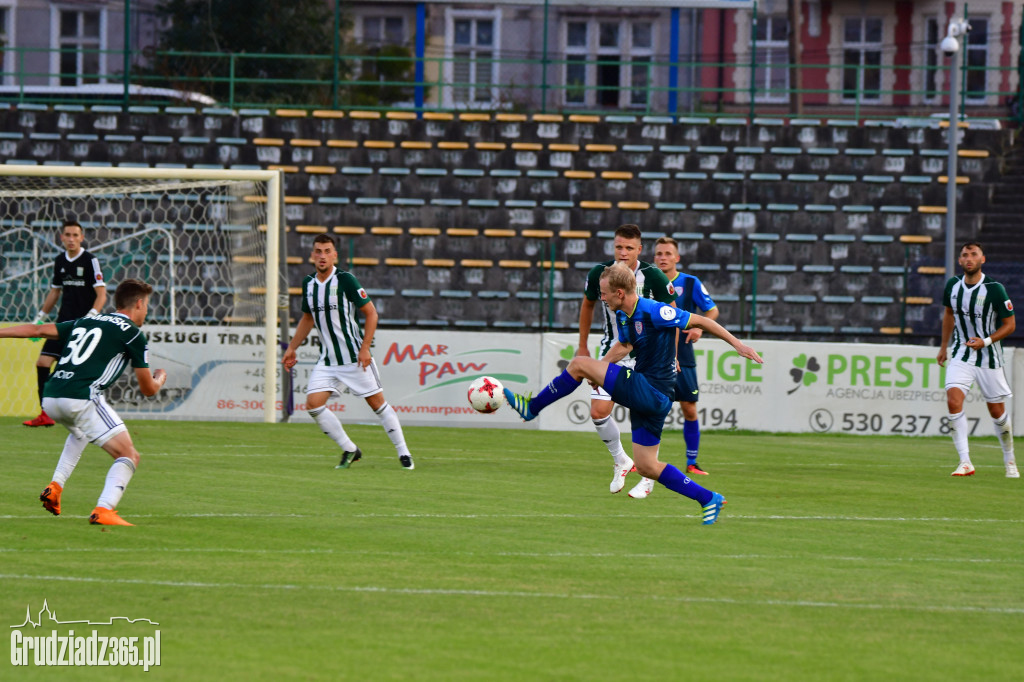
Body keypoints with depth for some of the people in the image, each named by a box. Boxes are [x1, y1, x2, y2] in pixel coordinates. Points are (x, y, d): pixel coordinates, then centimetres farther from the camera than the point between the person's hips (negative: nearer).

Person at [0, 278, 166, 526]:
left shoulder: (84, 322, 24)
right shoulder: (133, 333, 8)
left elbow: (37, 330, 17)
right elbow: (148, 389, 11)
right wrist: (160, 377, 33)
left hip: (50, 400, 7)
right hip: (82, 399, -7)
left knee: (81, 431, 39)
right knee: (129, 456, -1)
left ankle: (56, 485, 24)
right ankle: (103, 510, -21)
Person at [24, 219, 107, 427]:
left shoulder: (90, 260, -7)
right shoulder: (60, 261, 11)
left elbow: (101, 295, -11)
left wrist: (91, 316, -25)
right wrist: (40, 318, 21)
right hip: (64, 323, 6)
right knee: (43, 363, -2)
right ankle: (46, 415, 4)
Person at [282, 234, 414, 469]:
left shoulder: (345, 280, -12)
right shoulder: (308, 284, 6)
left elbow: (371, 312, -9)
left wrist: (365, 349, -15)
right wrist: (291, 349, 18)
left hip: (355, 357, -6)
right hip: (328, 359, 6)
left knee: (377, 403, -1)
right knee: (313, 404, -8)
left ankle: (403, 452, 11)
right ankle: (350, 450, 5)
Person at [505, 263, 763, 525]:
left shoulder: (654, 312, -16)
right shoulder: (622, 316, 10)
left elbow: (701, 321, -8)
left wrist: (737, 344, -5)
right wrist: (597, 370, 17)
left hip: (652, 392, -10)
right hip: (648, 396, 10)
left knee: (578, 364, -10)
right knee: (646, 466, 12)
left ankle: (532, 408, 2)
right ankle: (709, 499, 16)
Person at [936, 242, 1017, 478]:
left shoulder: (994, 289, -14)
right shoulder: (953, 285, -1)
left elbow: (1010, 324, -7)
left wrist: (986, 341, -19)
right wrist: (944, 347, 18)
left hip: (989, 356, -3)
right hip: (960, 354, 3)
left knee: (997, 411, 6)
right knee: (953, 401, -19)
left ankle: (1009, 460, 29)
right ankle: (965, 462, -18)